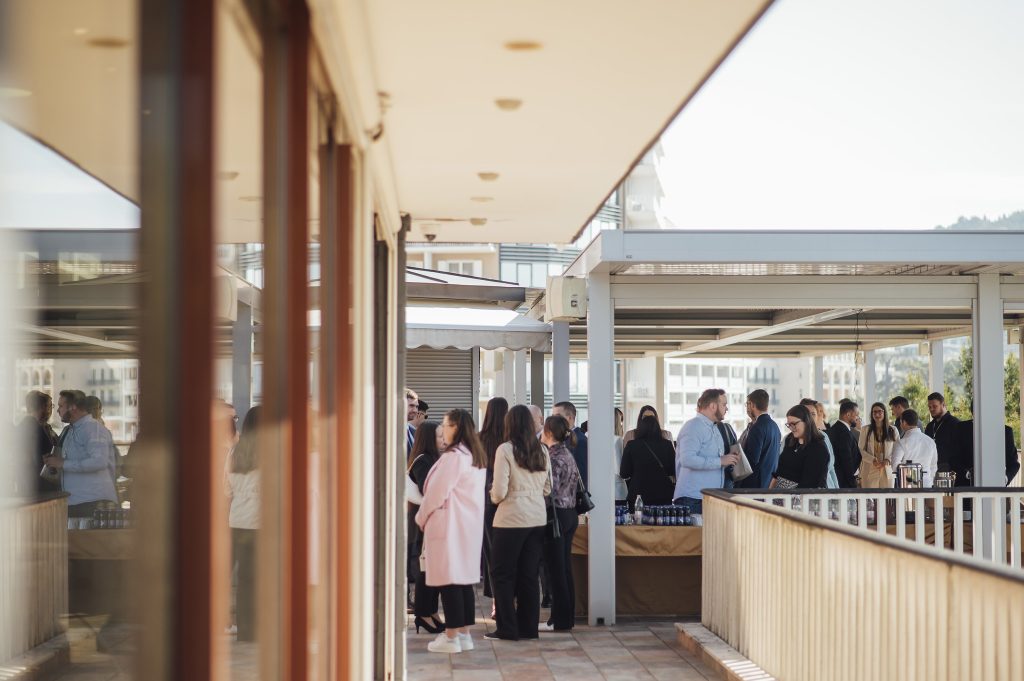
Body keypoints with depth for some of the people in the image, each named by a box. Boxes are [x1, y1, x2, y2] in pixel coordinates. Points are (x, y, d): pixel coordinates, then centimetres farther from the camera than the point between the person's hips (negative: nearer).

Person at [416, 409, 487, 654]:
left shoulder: (452, 456, -16)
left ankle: (451, 637, -4)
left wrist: (422, 517, 2)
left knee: (449, 581, -5)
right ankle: (464, 633, 15)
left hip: (448, 524, -9)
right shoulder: (477, 457, 12)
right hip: (471, 523, 9)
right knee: (464, 579, 12)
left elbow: (437, 492, -14)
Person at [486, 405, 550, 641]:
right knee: (530, 575, 12)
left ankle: (507, 628, 5)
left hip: (512, 518, -5)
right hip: (538, 518, 5)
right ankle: (528, 626, 16)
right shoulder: (542, 451, 5)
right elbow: (547, 488, 11)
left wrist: (494, 497, 8)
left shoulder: (505, 450, -11)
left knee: (503, 575, 5)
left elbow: (499, 492, -13)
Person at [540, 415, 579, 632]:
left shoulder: (554, 459, -15)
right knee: (565, 568, 12)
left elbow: (549, 490, -19)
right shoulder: (568, 456, 12)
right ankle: (568, 616, 17)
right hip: (570, 514, 9)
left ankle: (560, 620, 1)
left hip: (556, 514, -9)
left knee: (556, 569, -3)